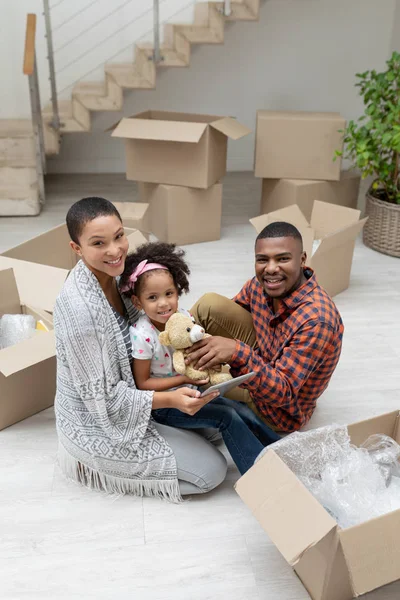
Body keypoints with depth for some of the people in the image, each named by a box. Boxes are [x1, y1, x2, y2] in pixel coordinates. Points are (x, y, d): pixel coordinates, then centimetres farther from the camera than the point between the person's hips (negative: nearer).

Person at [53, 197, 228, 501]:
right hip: (98, 425, -8)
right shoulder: (79, 307, -32)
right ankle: (93, 462, 5)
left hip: (122, 401, 8)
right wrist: (171, 399, -30)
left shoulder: (111, 275, -6)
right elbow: (102, 398, -25)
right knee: (211, 470, -4)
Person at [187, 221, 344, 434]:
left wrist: (239, 353, -48)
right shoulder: (260, 284, -14)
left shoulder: (316, 319, -35)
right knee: (211, 305, -12)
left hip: (281, 410, -6)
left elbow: (282, 393, -33)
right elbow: (224, 318, 2)